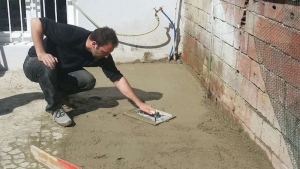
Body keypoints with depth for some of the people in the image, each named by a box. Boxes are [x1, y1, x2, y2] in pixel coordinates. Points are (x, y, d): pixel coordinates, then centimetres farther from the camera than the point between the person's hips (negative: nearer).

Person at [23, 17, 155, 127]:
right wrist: (41, 54, -38)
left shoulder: (102, 55, -17)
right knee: (47, 66, -40)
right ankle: (55, 108, -18)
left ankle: (58, 93, 8)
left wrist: (139, 103, -17)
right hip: (34, 65, -5)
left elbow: (117, 78, -13)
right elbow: (35, 22, -33)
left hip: (59, 72, 5)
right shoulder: (71, 35, -35)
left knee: (88, 80, -20)